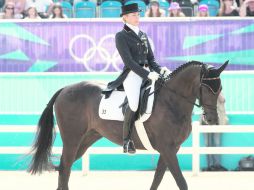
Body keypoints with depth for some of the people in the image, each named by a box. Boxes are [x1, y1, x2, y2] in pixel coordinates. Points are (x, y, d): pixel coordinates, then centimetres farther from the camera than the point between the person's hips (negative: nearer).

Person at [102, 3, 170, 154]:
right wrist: (147, 75, -20)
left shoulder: (143, 35, 19)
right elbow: (128, 61, -11)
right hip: (132, 74, -7)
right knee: (134, 102, -33)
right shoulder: (121, 36, -1)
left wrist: (159, 69, -3)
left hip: (147, 72, 7)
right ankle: (127, 140, -22)